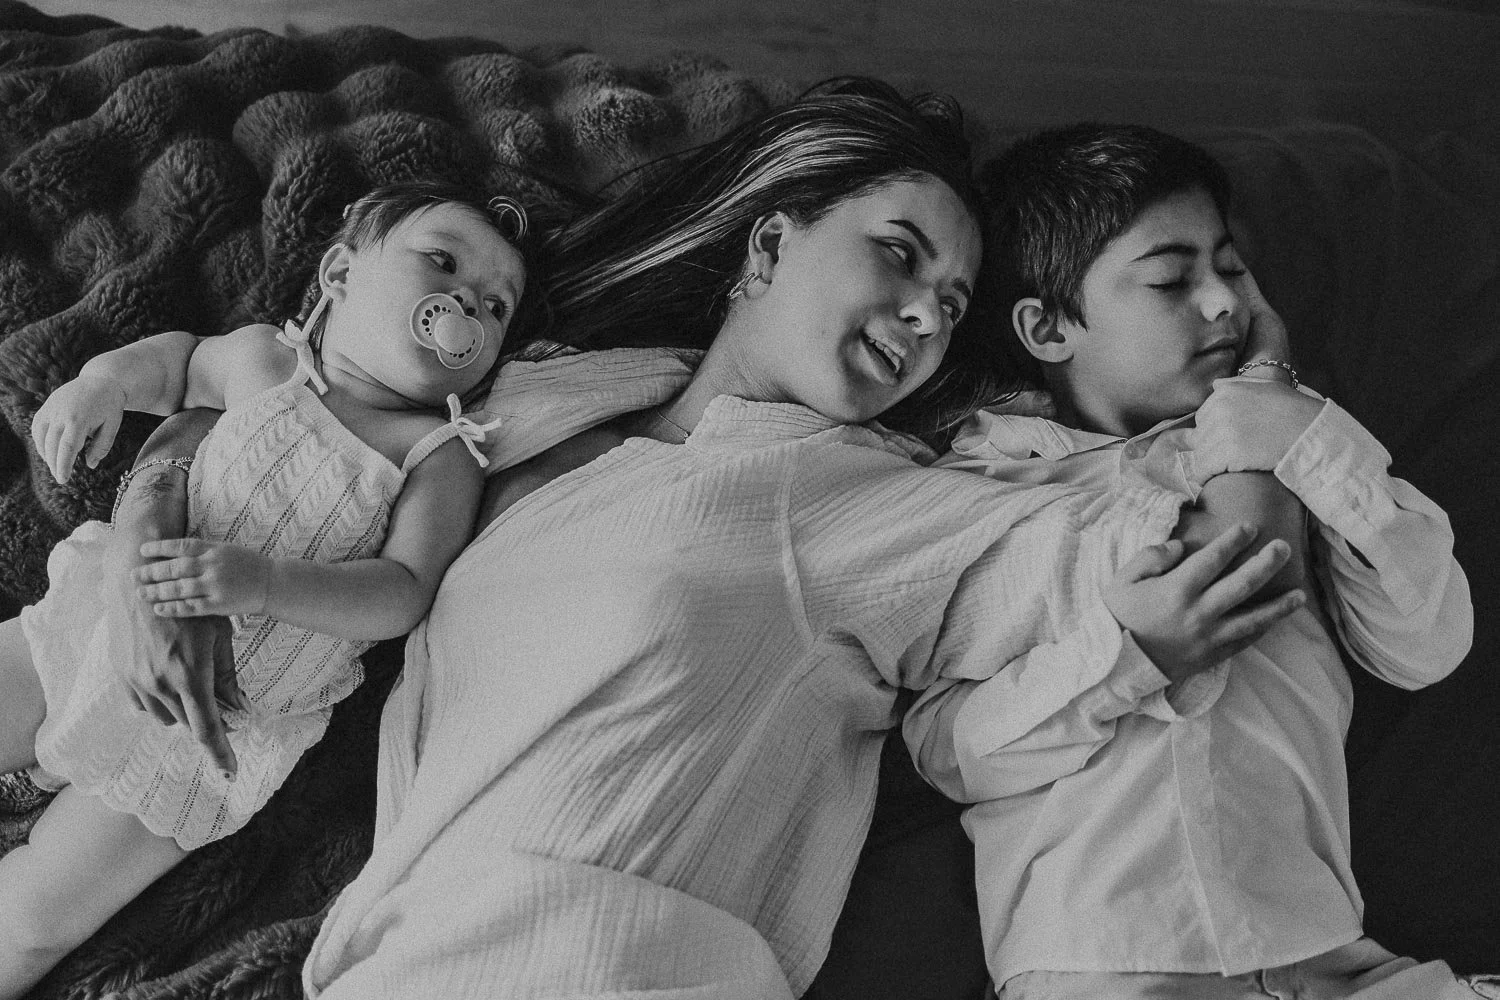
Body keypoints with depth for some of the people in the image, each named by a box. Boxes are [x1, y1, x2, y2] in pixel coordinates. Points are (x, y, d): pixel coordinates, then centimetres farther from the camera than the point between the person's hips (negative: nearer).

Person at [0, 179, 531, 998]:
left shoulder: (439, 455, -10)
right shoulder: (260, 359, -1)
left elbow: (402, 593, -20)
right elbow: (181, 359, 20)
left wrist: (265, 579, -34)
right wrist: (107, 376, -2)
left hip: (208, 718, -3)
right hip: (101, 618, 4)